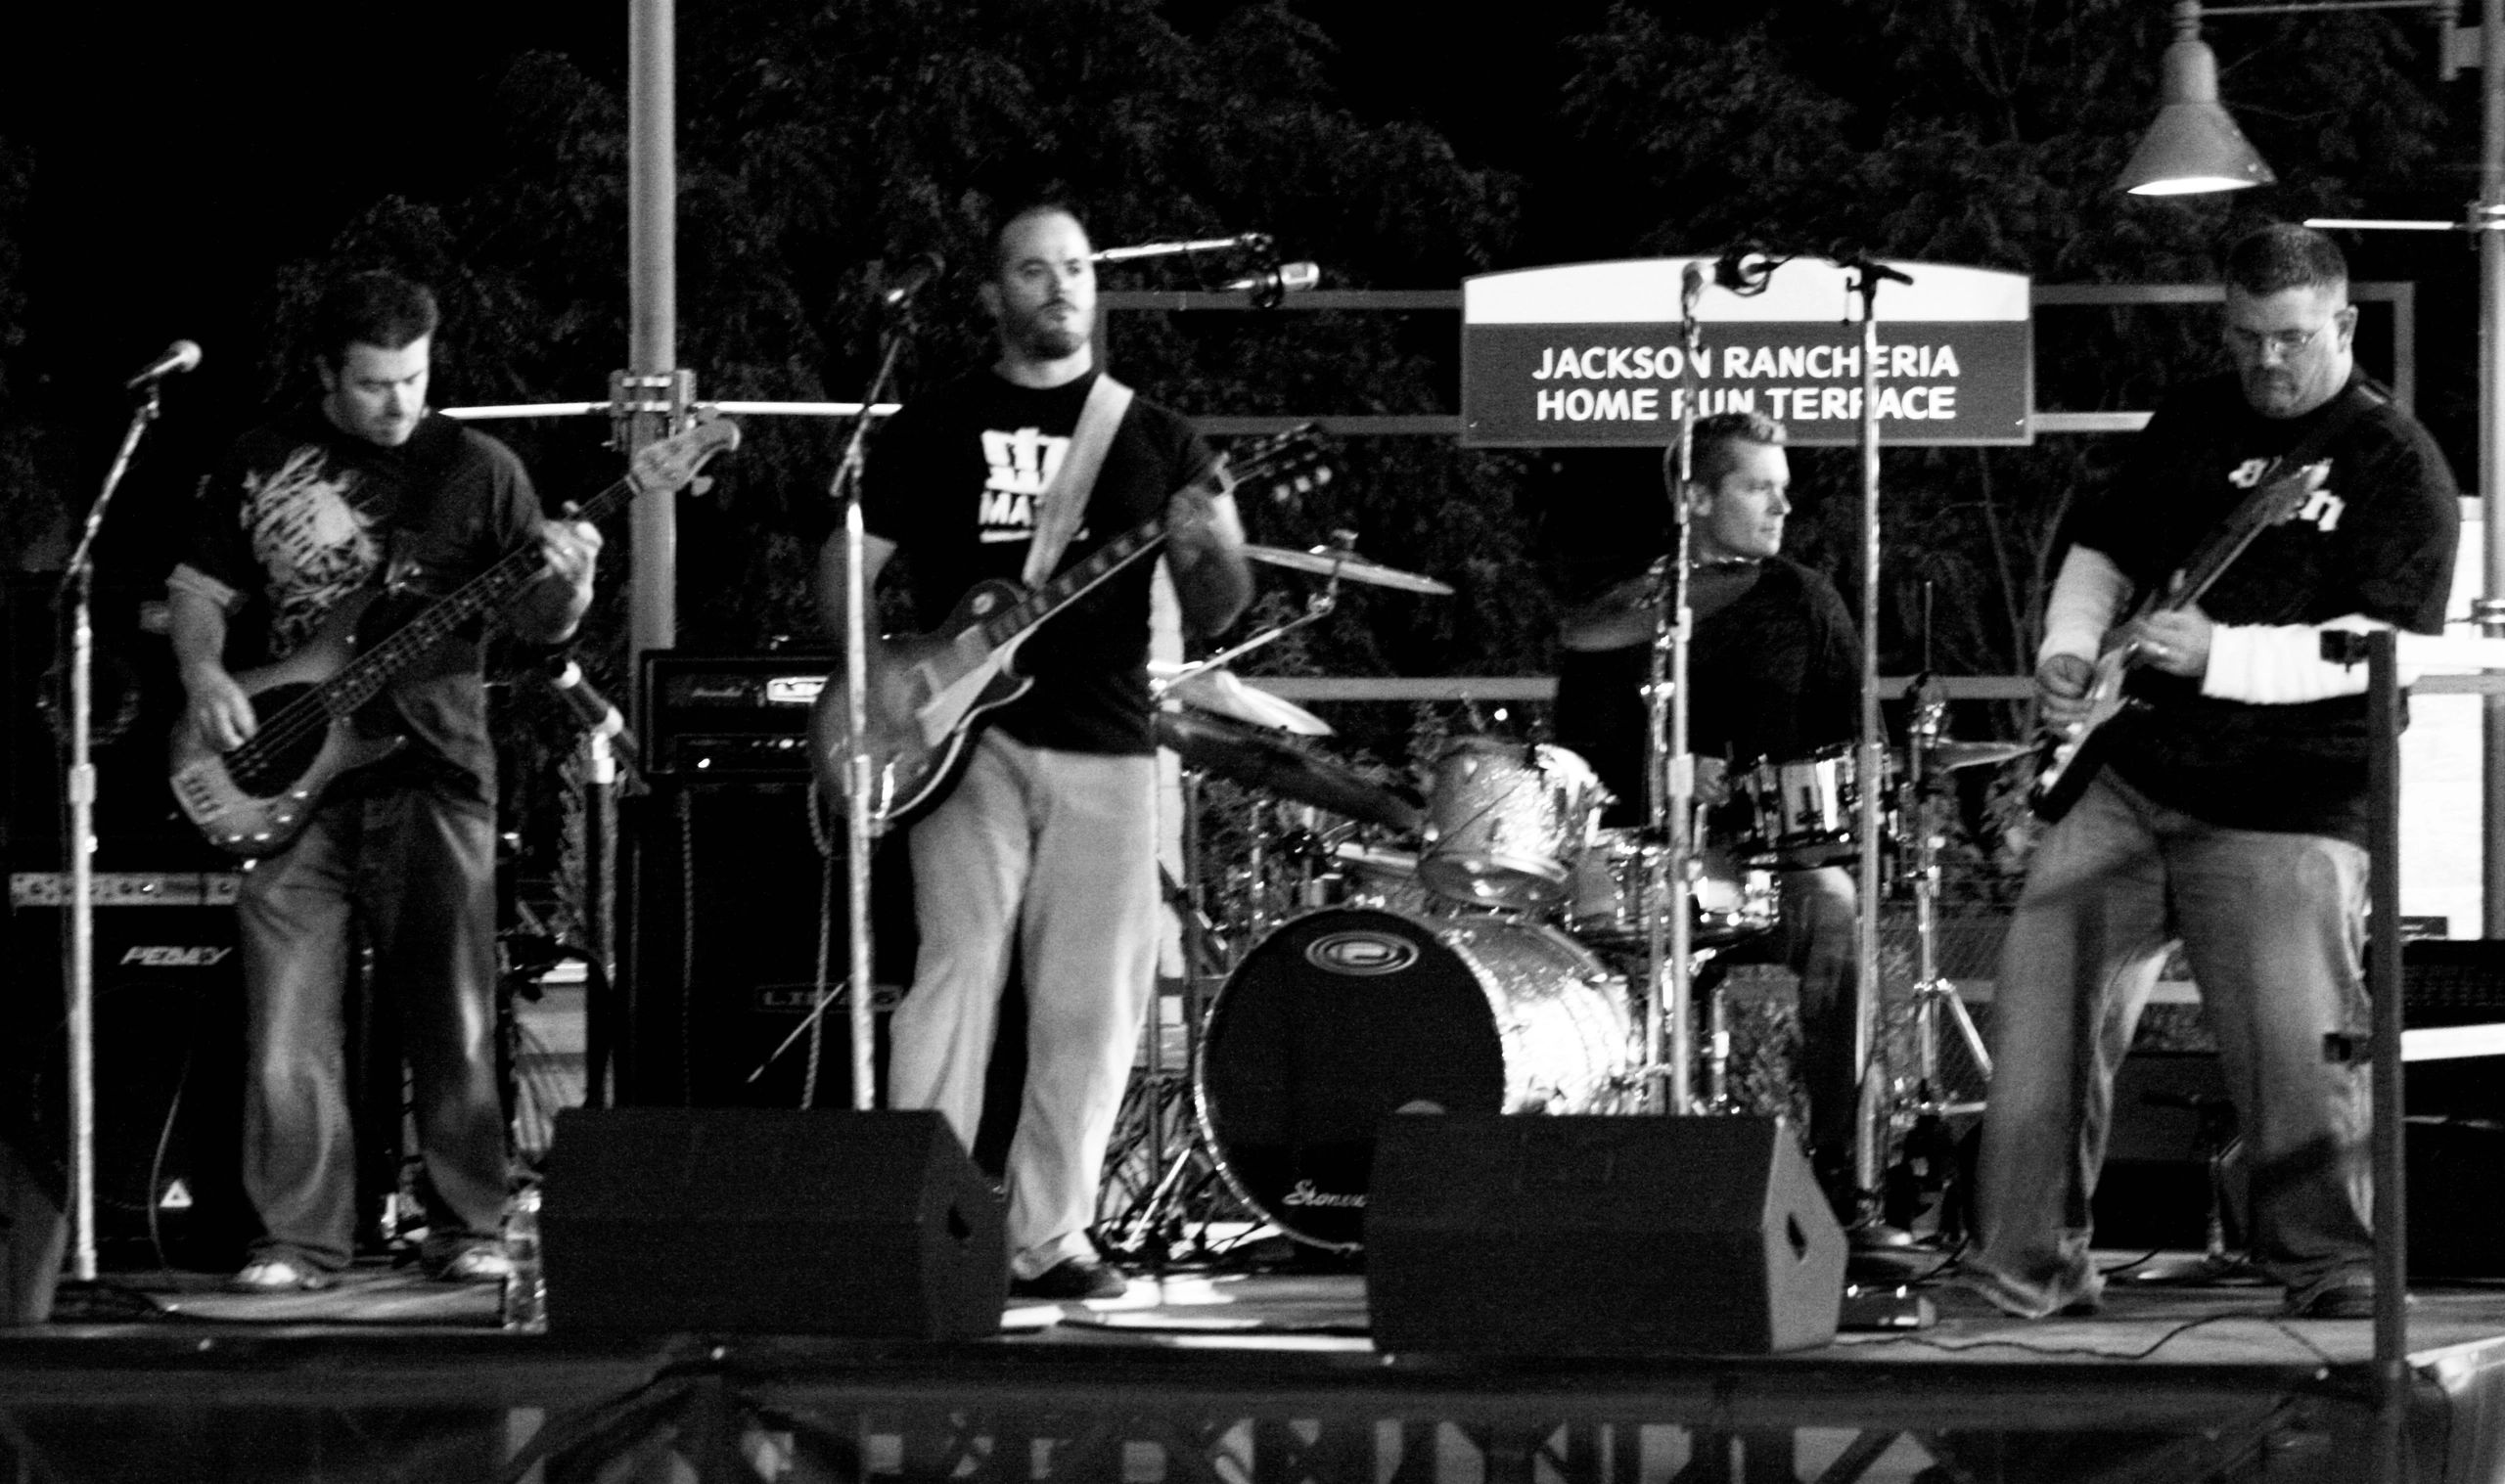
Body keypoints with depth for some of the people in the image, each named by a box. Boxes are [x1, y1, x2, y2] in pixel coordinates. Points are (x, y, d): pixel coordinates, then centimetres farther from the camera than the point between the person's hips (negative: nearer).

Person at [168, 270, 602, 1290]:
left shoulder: (476, 470, 5)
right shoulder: (260, 467, 8)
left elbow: (540, 625, 7)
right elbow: (198, 589, 15)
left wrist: (568, 583, -15)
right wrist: (202, 673, -5)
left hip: (431, 773, -1)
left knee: (453, 1021, -1)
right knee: (288, 1025, -4)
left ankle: (466, 1231, 8)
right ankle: (300, 1239, 1)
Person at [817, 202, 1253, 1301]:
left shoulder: (1152, 438, 13)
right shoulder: (935, 430, 10)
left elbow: (1215, 615, 9)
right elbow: (845, 569, 12)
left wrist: (1209, 555, -14)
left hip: (1104, 751, 2)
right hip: (968, 739, -2)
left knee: (1091, 1006, 0)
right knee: (960, 971, -14)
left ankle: (1048, 1238, 8)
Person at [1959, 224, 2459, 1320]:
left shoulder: (2397, 467, -6)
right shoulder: (2194, 424, 14)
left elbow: (2387, 644, -15)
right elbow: (2103, 548, 24)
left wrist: (2221, 655, -24)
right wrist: (2069, 648, 3)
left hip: (2281, 819, -5)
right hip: (2129, 783, 6)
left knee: (2294, 1057, -10)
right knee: (2042, 1009, -3)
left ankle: (2335, 1272, 7)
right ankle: (2027, 1264, 4)